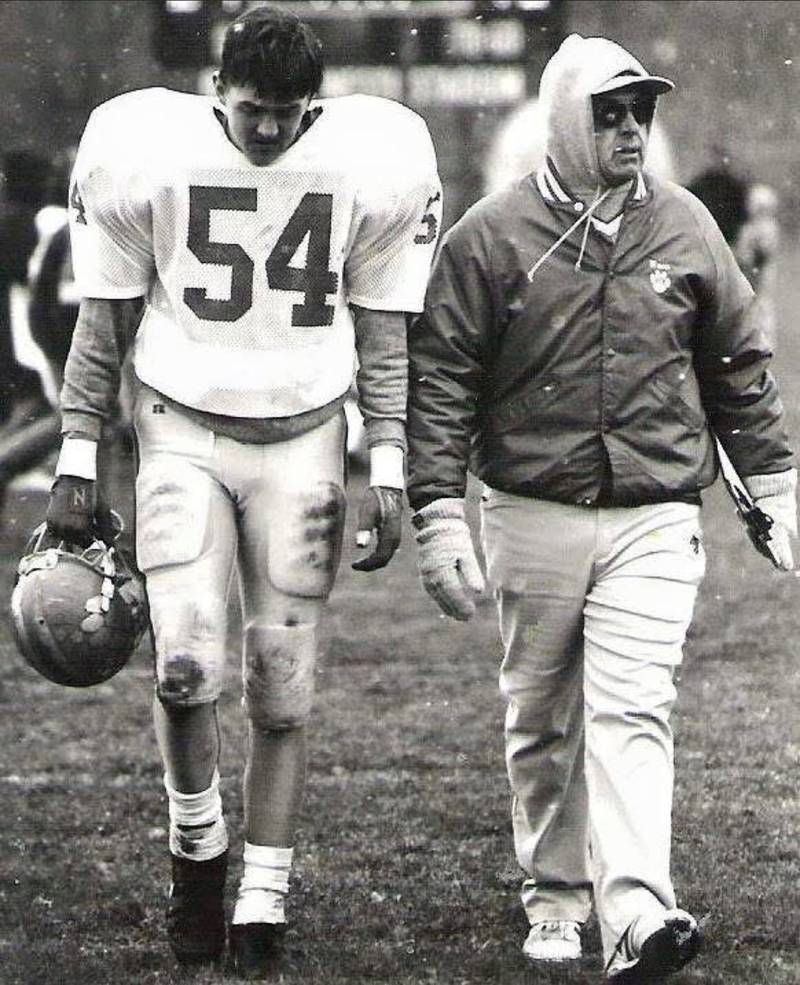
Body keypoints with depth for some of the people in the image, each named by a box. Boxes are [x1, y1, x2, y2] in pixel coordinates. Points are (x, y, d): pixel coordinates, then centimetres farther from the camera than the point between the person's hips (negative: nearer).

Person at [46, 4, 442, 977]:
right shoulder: (146, 151, -7)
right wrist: (77, 461, 1)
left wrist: (387, 473, -1)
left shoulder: (369, 162, -5)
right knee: (185, 665, -16)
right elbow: (104, 320, 2)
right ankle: (196, 846, 10)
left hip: (303, 439, 1)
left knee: (281, 688, 1)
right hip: (182, 431, -1)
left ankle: (261, 904, 11)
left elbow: (384, 336, 4)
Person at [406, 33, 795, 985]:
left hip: (654, 520, 0)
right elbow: (439, 381, -3)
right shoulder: (490, 236, -4)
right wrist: (439, 517, -9)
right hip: (532, 517, 0)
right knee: (542, 721, 10)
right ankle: (554, 900, 24)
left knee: (631, 711, -12)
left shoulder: (684, 228, 5)